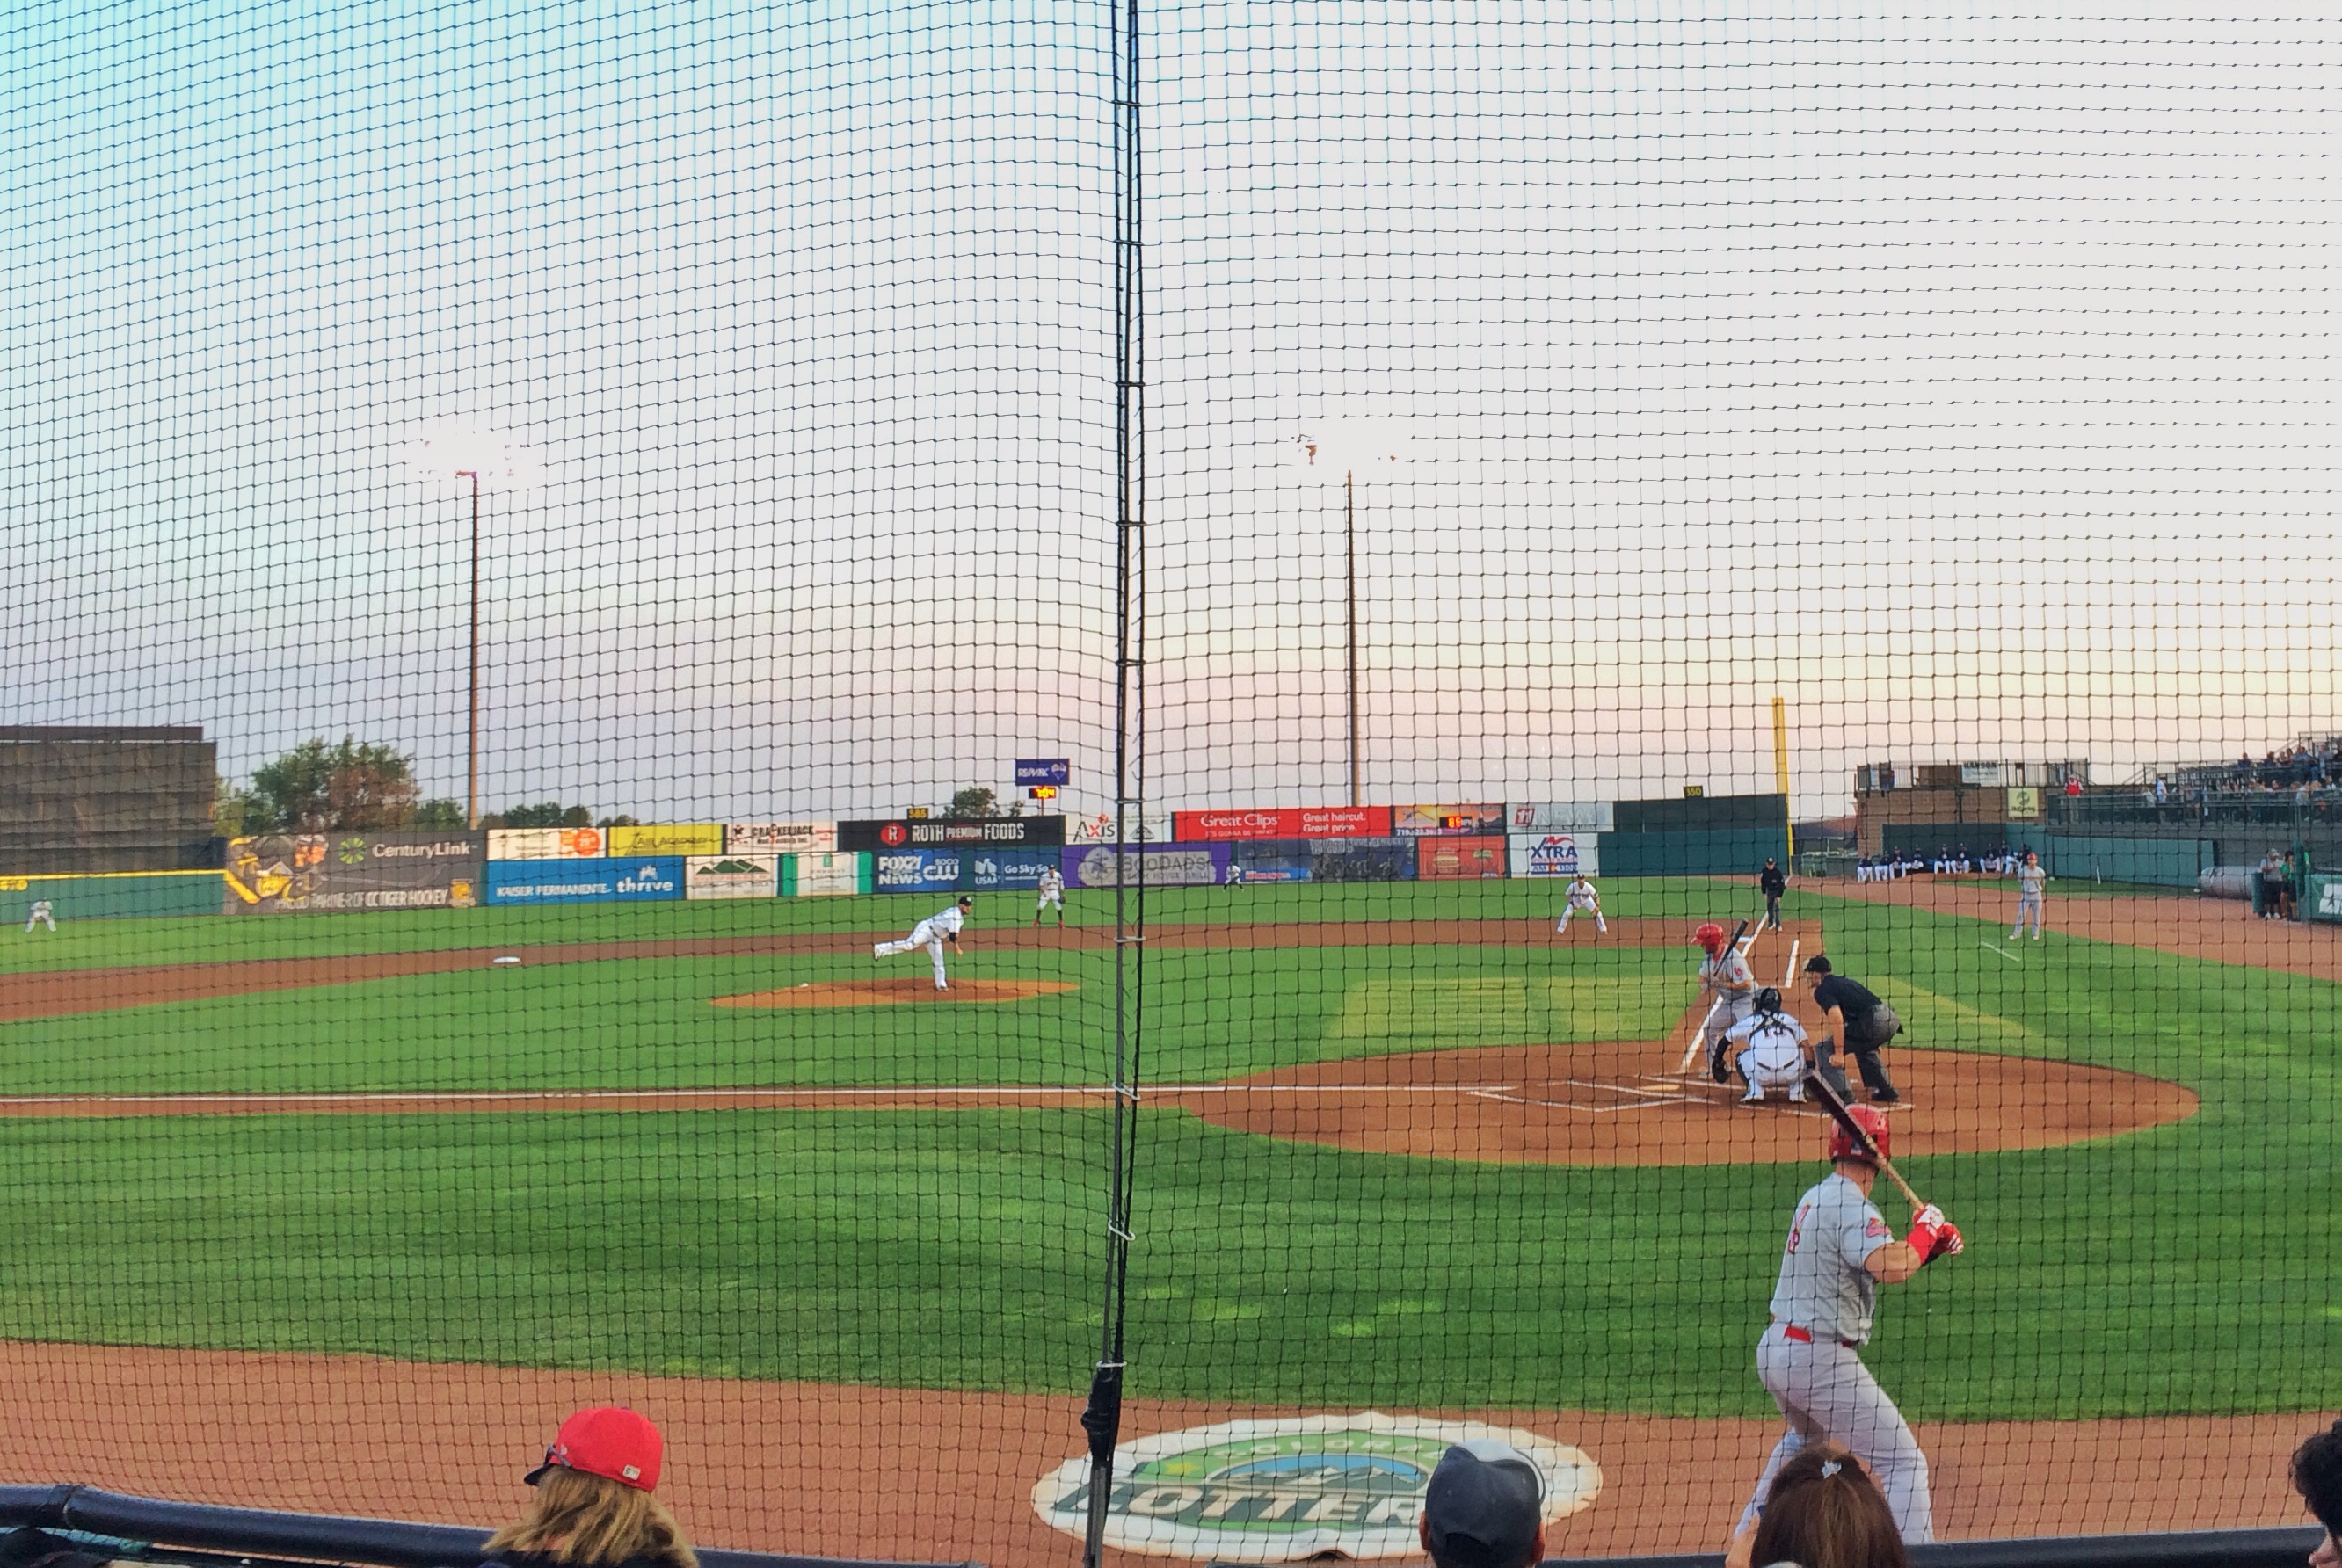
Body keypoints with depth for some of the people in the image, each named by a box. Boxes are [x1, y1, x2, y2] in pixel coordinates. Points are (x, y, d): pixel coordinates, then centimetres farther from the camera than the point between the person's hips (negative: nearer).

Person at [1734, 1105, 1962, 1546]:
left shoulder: (1815, 1197, 12)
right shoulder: (1849, 1205, -16)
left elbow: (1872, 1263, 17)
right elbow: (1891, 1269, -30)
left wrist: (1928, 1245, 4)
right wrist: (1925, 1228, -12)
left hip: (1774, 1350, 10)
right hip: (1819, 1359, -10)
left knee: (1803, 1439, 35)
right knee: (1904, 1464, -7)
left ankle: (1747, 1538, 41)